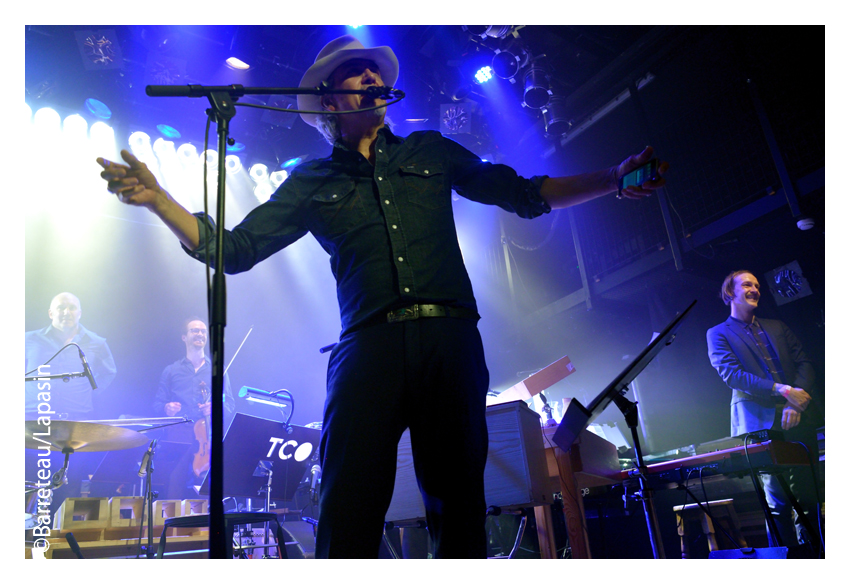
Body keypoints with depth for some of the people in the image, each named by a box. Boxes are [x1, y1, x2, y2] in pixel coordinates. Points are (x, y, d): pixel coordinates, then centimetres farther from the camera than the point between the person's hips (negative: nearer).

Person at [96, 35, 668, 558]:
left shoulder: (431, 151, 21)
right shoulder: (313, 181, 17)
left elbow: (523, 194, 21)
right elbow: (235, 248, 13)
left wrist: (615, 180, 15)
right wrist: (158, 200, 1)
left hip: (450, 339, 1)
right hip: (368, 344, -1)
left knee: (458, 506, 3)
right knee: (349, 511, -10)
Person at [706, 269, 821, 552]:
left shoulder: (777, 327, 21)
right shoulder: (718, 334, 6)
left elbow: (804, 363, 12)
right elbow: (731, 374, -7)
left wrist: (797, 402, -6)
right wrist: (782, 390, -17)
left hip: (797, 420, 4)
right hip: (760, 424, -4)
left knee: (808, 494, 4)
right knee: (778, 500, -4)